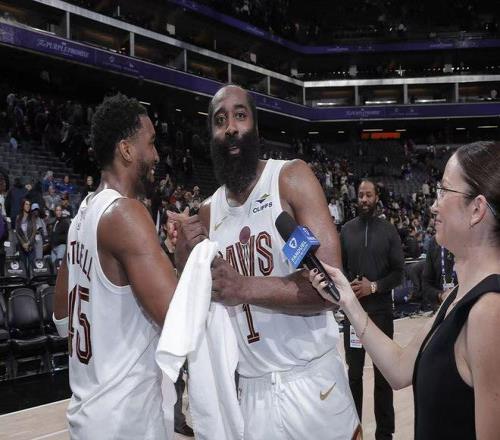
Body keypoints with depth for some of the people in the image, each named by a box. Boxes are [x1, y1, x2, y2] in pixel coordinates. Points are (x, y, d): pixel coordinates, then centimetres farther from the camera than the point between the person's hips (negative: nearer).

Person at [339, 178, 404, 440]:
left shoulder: (388, 230, 0)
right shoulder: (346, 230, 3)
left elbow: (399, 272, -2)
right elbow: (338, 267, 5)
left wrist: (374, 287, -15)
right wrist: (351, 285, -13)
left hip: (381, 309, -1)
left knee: (383, 374, 8)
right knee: (354, 372, 11)